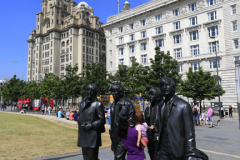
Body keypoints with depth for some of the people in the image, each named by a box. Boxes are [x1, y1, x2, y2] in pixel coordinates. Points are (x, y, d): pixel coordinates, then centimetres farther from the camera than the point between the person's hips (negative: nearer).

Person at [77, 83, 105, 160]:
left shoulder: (98, 104, -8)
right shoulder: (82, 103, 11)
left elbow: (102, 120, -7)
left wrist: (92, 125, -15)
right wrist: (79, 121, 1)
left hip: (93, 134, -6)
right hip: (83, 134, 6)